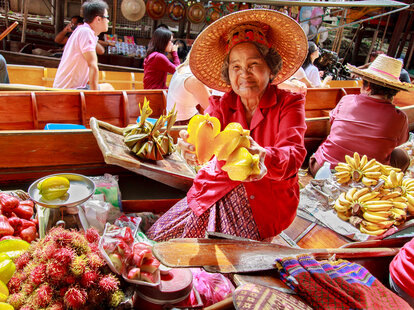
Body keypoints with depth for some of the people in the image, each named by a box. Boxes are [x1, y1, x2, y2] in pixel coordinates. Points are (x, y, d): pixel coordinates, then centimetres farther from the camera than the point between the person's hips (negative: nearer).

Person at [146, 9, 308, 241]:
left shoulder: (290, 103, -3)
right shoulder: (221, 105, 5)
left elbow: (293, 154, -21)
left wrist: (264, 158, -45)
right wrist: (193, 148, -42)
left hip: (269, 199, -2)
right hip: (218, 190, 3)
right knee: (159, 237, -6)